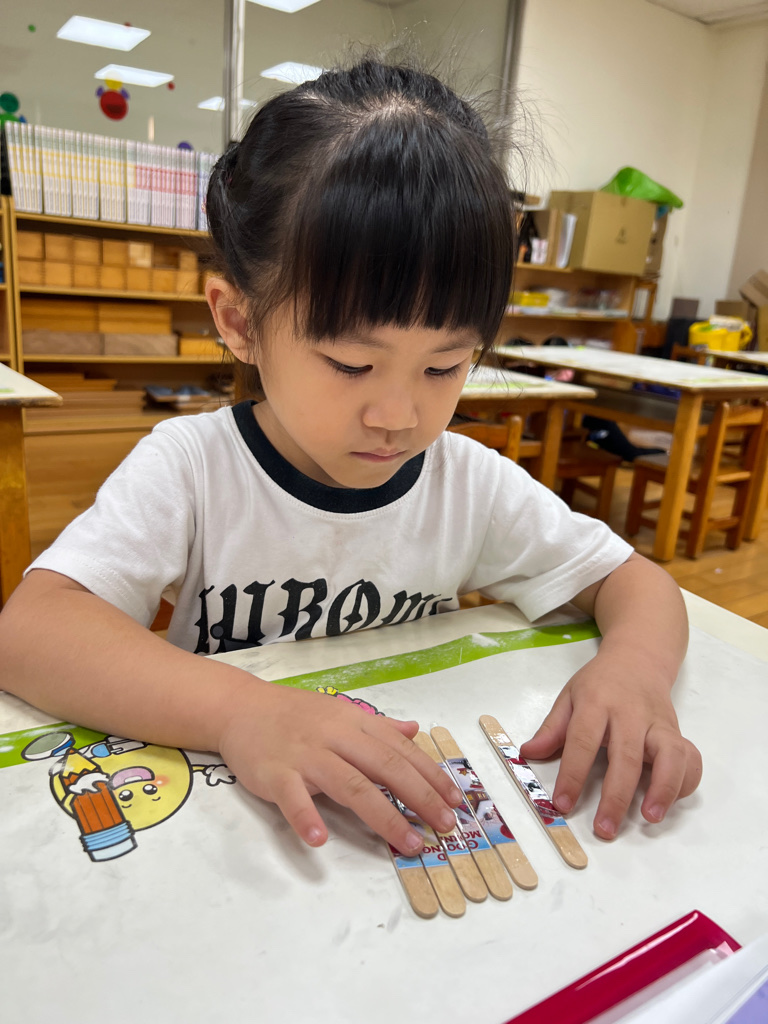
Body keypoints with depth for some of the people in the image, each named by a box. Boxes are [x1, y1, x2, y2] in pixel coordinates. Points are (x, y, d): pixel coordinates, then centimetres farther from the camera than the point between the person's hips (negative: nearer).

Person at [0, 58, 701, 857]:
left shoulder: (471, 484, -7)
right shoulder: (190, 468, -14)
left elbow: (634, 581, 1)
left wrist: (636, 664, -22)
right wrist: (237, 709, -39)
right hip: (221, 814, -1)